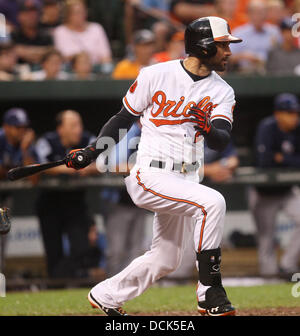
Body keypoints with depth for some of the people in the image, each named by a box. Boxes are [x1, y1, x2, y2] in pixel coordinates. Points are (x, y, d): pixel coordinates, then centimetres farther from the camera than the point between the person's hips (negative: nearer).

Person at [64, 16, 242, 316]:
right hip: (149, 175, -6)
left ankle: (105, 296, 37)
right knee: (212, 202, -29)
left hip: (186, 178, 6)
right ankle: (210, 294, -24)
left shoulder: (221, 92, 4)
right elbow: (124, 118, 5)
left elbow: (221, 142, -11)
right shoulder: (156, 75, -6)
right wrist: (92, 152, -2)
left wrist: (208, 128, -33)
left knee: (165, 261, 14)